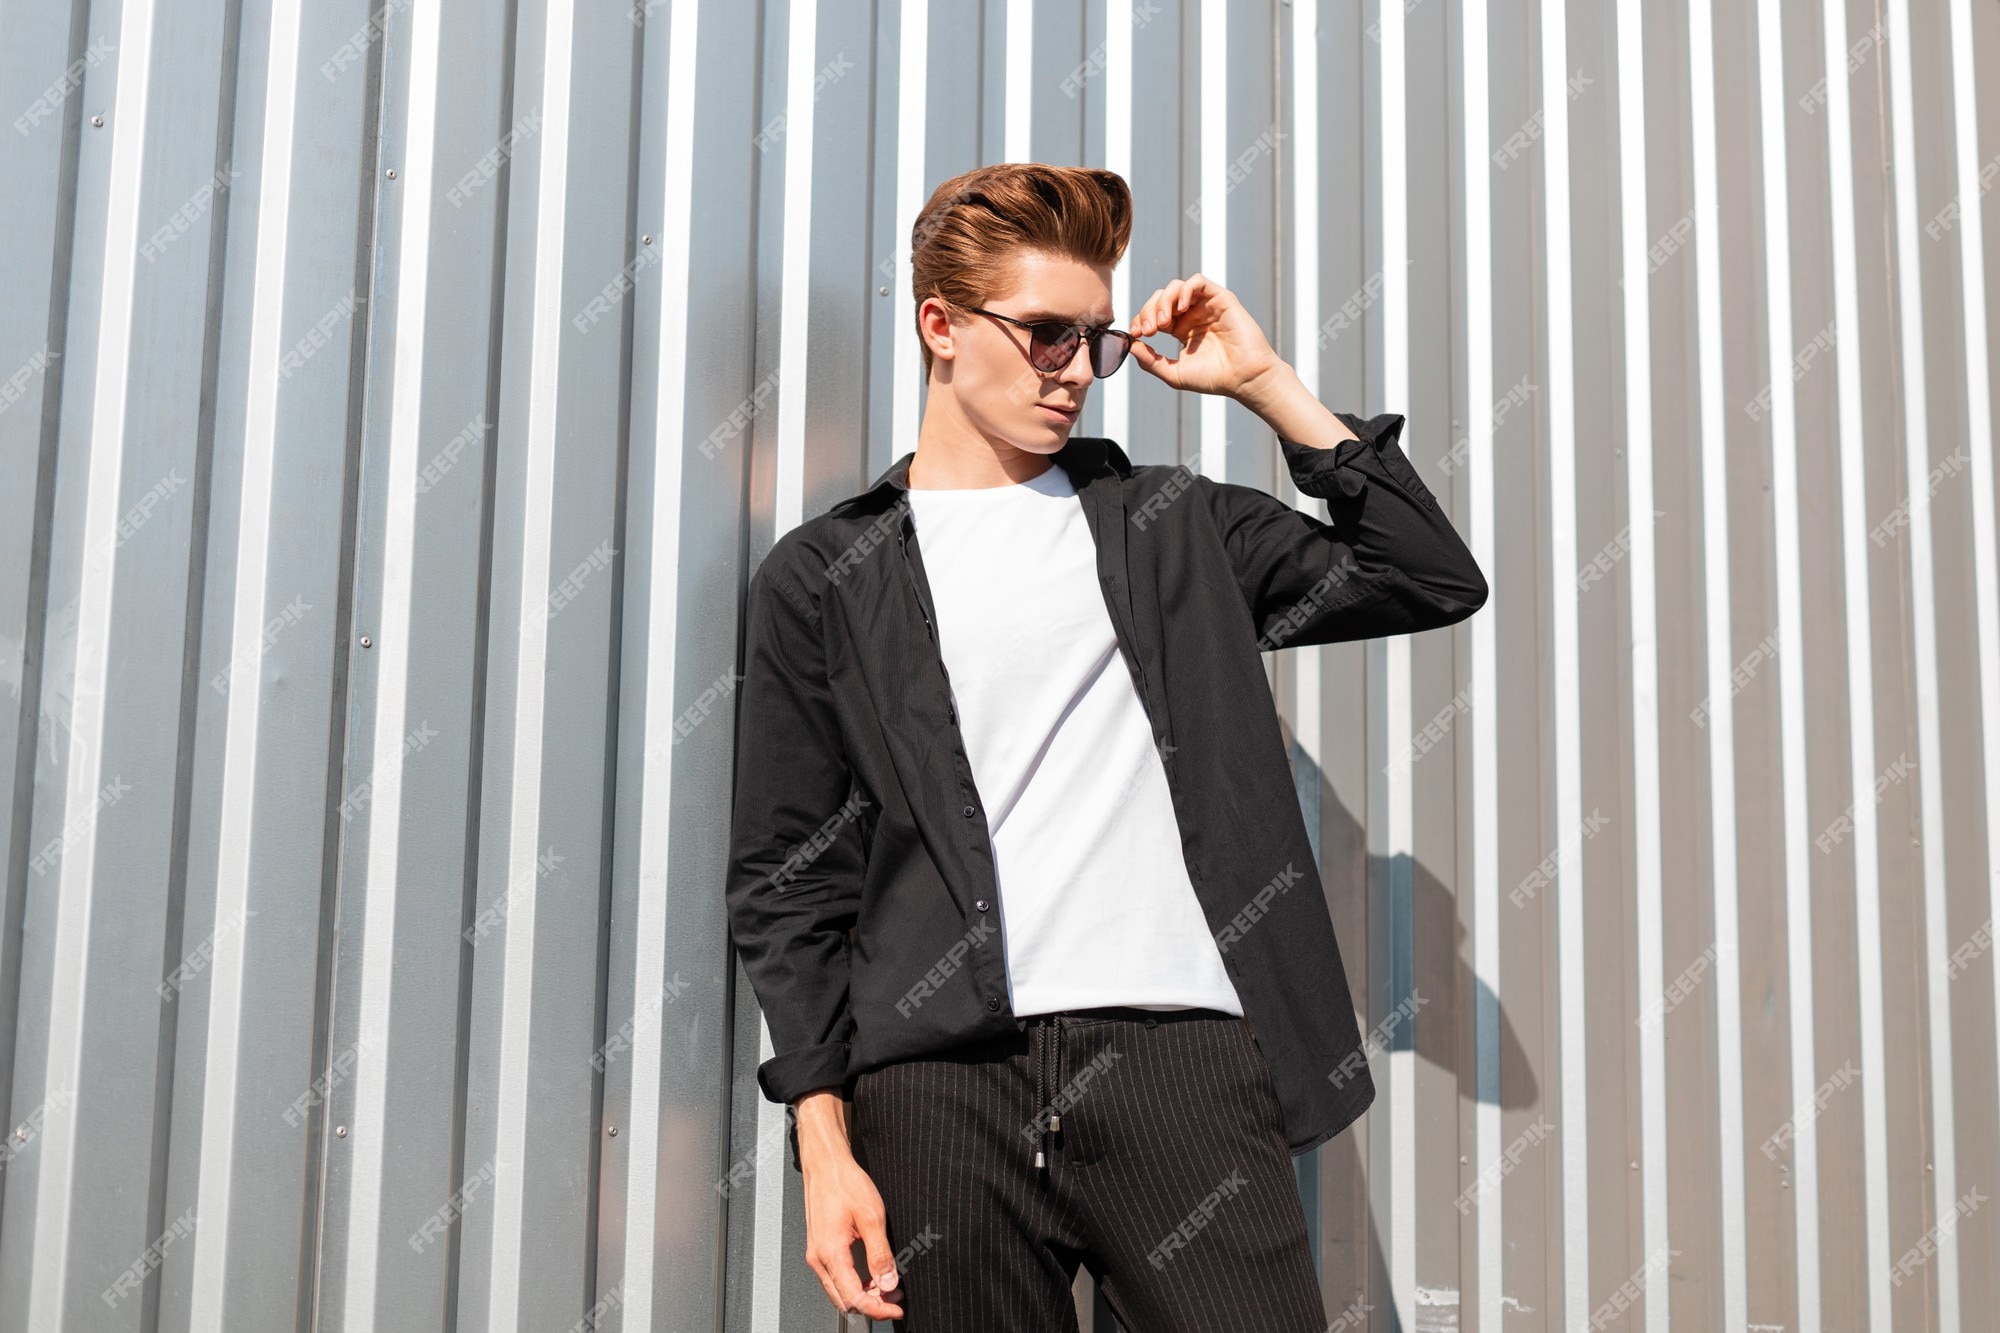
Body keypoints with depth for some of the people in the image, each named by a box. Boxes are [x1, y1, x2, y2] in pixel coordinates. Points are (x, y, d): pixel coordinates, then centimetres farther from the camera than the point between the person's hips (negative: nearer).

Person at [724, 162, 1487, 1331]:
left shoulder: (1168, 526, 16)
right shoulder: (825, 576, 9)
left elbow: (1433, 579, 13)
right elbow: (789, 878, 7)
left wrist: (1266, 384, 11)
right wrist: (824, 1145, 0)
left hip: (1181, 1057, 1)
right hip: (946, 1082, -1)